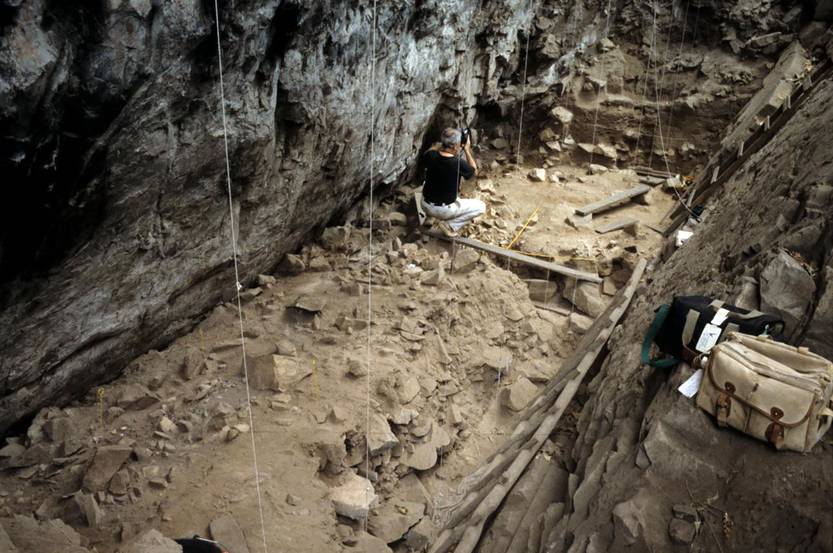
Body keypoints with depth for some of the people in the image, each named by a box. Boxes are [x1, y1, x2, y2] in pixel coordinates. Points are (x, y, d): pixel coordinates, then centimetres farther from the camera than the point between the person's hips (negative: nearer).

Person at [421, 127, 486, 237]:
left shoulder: (430, 156, -13)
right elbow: (474, 171, -2)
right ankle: (450, 225, 2)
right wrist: (467, 150, 0)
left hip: (425, 204, 6)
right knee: (481, 207, 8)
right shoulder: (458, 163, -26)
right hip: (443, 210, -6)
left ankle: (430, 213, 24)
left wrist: (441, 143, 10)